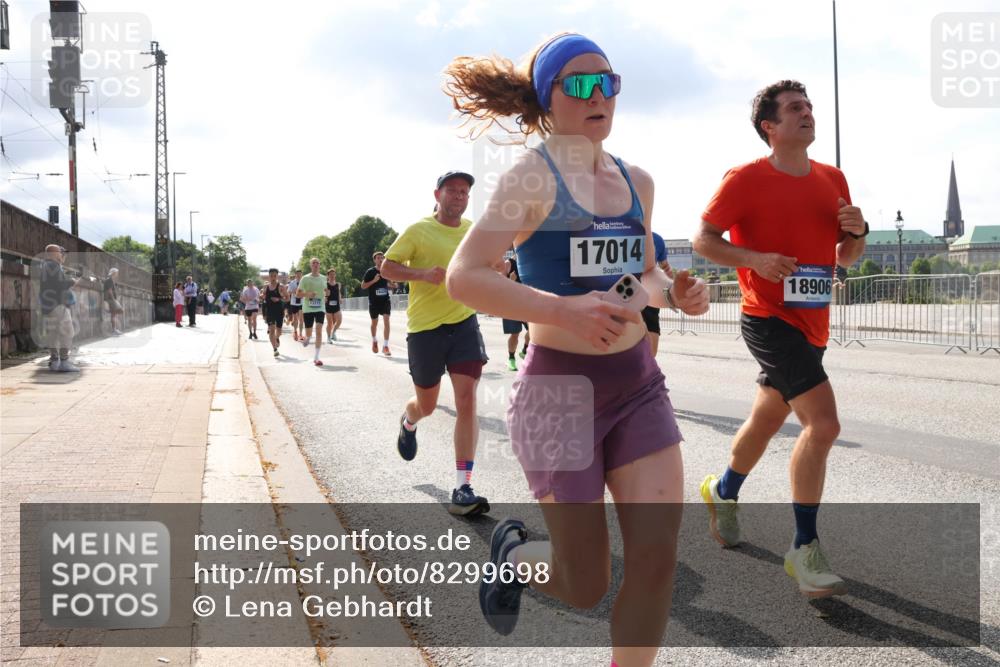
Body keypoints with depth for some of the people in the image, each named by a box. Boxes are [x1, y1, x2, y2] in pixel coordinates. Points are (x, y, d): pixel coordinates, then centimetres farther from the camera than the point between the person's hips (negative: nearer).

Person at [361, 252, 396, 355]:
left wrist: (392, 285, -2)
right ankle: (374, 341, 41)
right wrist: (374, 280, -18)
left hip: (385, 300, 1)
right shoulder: (370, 272, -5)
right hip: (374, 301, -1)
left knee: (386, 320, -15)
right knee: (374, 322, 14)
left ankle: (385, 346, -14)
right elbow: (363, 286, -6)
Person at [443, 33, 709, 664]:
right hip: (560, 386, -5)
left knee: (658, 557, -5)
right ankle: (513, 551, 38)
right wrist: (564, 309, -30)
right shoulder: (535, 175, -9)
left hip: (639, 382, 6)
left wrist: (674, 291, 1)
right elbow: (464, 277, -18)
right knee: (585, 585, 4)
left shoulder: (637, 181, 10)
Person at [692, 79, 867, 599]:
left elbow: (846, 258, 17)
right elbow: (703, 240, -7)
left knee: (766, 422, 20)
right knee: (823, 422, -19)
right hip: (769, 319, -7)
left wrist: (856, 232, -5)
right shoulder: (746, 179, -9)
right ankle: (804, 550, -9)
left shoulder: (832, 179, 10)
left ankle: (723, 492, 47)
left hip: (812, 323, 7)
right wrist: (755, 259, -22)